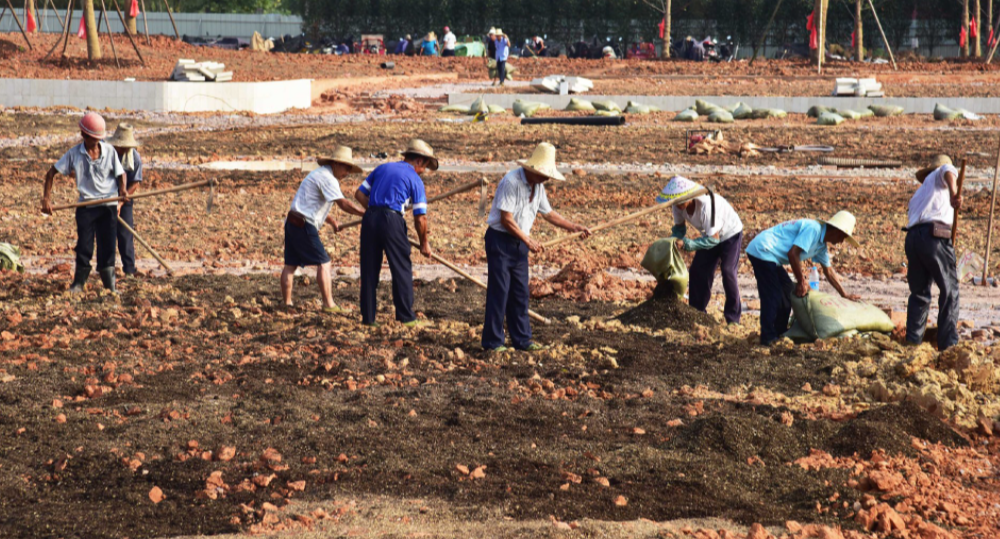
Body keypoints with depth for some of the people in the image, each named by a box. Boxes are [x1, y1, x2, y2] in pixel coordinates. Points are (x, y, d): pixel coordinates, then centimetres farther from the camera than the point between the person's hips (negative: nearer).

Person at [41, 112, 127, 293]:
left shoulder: (109, 151, 1)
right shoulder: (74, 153, -2)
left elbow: (120, 173, 9)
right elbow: (52, 173, 2)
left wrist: (122, 190, -11)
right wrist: (46, 198, -6)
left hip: (109, 205, 0)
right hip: (86, 205, 0)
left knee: (107, 246, 1)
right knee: (84, 246, -1)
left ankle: (110, 285, 8)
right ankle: (78, 283, 12)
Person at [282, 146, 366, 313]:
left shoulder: (321, 175, 20)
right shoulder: (327, 177, -12)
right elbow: (343, 204, -21)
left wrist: (332, 221, 24)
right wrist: (366, 214, -21)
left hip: (293, 222, 10)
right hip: (303, 225, -10)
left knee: (291, 264, 10)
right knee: (323, 263, -7)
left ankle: (286, 302, 14)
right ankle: (328, 304, -7)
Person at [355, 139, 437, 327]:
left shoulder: (382, 168, 16)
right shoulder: (415, 180, 2)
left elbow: (359, 194, 14)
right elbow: (420, 219, -1)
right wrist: (424, 243, 11)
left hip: (370, 219, 5)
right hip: (392, 220, -5)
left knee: (369, 270, 10)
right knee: (402, 269, 6)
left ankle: (368, 317, 13)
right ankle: (406, 316, 8)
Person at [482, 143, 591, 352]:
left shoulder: (537, 186, 7)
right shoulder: (511, 182, -20)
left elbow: (548, 213, 19)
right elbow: (506, 219, -22)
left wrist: (574, 227, 14)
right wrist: (528, 241, -18)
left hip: (520, 242, 8)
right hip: (500, 240, -8)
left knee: (520, 294, 10)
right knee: (499, 292, -6)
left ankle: (522, 339, 16)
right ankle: (492, 341, 1)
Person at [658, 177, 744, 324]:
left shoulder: (706, 205, -41)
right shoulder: (678, 206, -20)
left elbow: (713, 238, -37)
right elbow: (679, 228, -5)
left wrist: (688, 244, -42)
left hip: (730, 234, -7)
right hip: (710, 236, 7)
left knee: (728, 272, -14)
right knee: (697, 271, 2)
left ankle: (733, 318, -6)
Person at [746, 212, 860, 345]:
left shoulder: (822, 245, 14)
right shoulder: (813, 229, -17)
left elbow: (829, 271, 24)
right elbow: (793, 253, -23)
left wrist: (844, 294, 25)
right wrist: (801, 281, -14)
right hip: (762, 251, -11)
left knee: (787, 289, 15)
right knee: (772, 296, -11)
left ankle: (780, 332, 22)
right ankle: (768, 338, -7)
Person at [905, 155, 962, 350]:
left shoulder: (919, 193, 35)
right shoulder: (940, 175, 17)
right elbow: (948, 171, -9)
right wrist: (954, 193, -28)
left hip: (912, 237, 6)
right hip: (934, 236, -6)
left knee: (919, 292, 15)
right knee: (949, 290, 1)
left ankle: (913, 340, 8)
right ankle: (948, 342, -4)